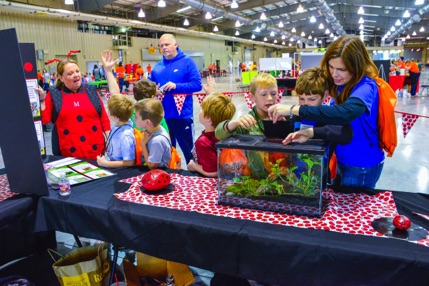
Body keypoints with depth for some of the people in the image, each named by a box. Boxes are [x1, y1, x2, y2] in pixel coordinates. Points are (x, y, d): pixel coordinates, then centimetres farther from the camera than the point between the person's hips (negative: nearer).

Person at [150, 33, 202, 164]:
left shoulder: (187, 62, -4)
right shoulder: (157, 66, 11)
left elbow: (197, 84, -11)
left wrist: (176, 86, -22)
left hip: (182, 115, -5)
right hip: (162, 115, 5)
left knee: (188, 149, 5)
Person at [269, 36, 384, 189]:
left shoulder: (365, 87, -26)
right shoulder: (342, 84, 0)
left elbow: (343, 113, -45)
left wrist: (293, 109, -43)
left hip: (362, 164, -8)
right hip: (344, 159, 8)